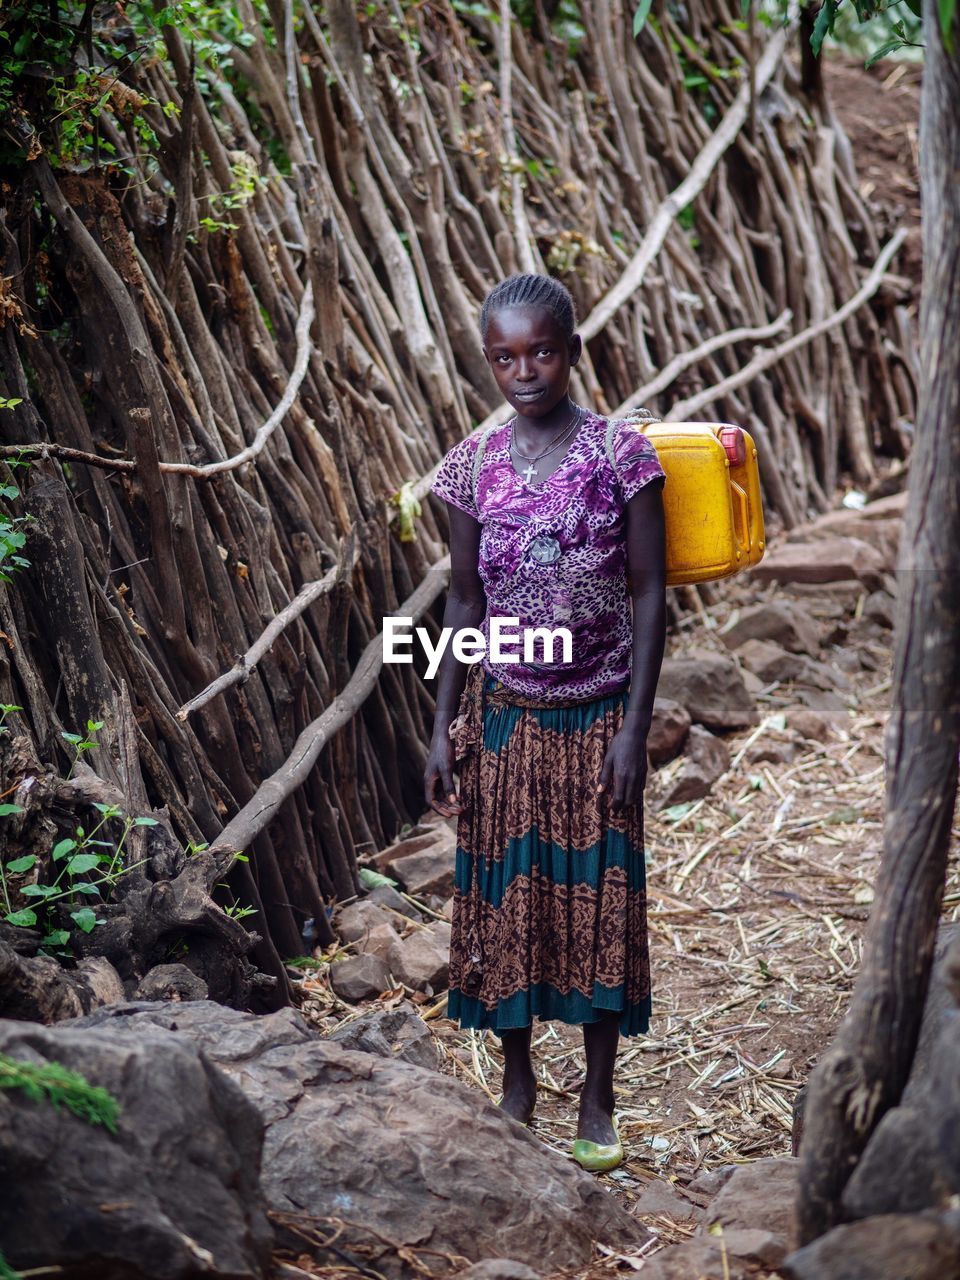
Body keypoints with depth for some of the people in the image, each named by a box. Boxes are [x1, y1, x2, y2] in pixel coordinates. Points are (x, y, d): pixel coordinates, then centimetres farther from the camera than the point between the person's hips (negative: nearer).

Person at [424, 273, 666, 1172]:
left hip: (596, 717, -2)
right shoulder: (474, 465, -1)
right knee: (504, 896, 9)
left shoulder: (621, 455, -9)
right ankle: (517, 1082, 27)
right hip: (504, 718, 2)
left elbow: (647, 595, -7)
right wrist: (443, 728, 3)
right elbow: (464, 603, 5)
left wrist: (635, 727, -12)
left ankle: (597, 1099, 19)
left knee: (599, 899, 5)